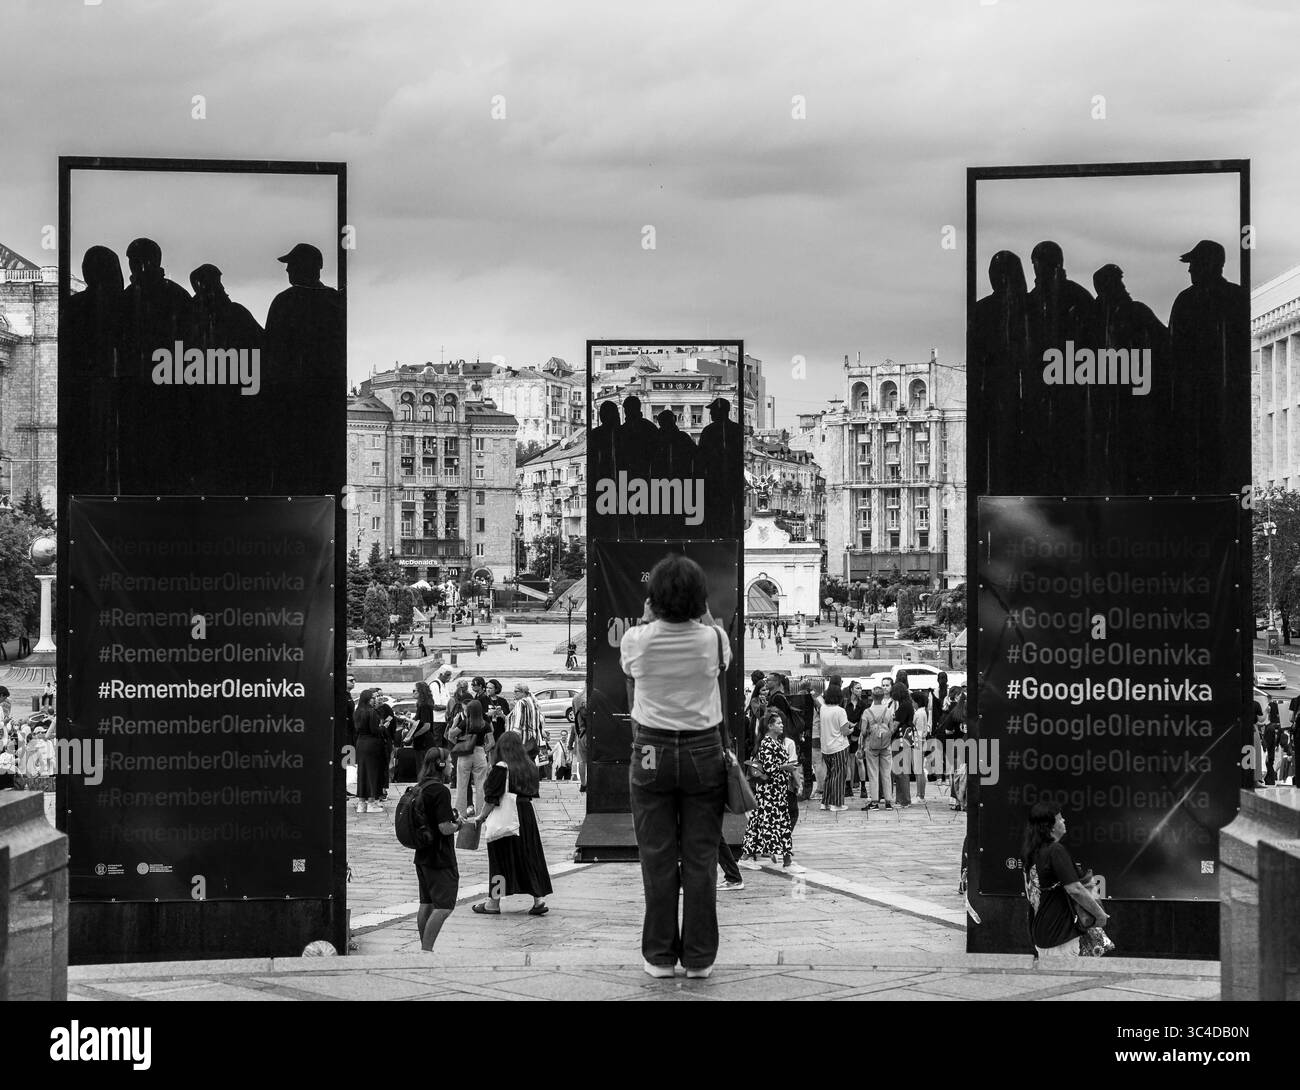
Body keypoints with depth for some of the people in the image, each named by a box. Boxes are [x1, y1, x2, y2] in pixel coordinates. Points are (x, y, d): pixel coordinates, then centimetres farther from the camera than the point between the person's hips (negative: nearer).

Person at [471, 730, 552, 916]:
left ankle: (494, 902, 8)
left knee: (500, 857, 2)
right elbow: (532, 793, 10)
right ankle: (539, 898, 6)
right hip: (527, 814, 6)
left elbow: (492, 798, -13)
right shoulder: (530, 767, 6)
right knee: (530, 855, 10)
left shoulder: (501, 768, -13)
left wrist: (482, 816, -5)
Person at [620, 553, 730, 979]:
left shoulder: (637, 640, -10)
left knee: (657, 857, 6)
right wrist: (704, 613, 27)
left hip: (652, 752, 0)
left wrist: (647, 619, 25)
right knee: (701, 857, 6)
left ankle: (659, 955, 11)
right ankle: (699, 956, 10)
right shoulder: (712, 639, -10)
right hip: (704, 751, 0)